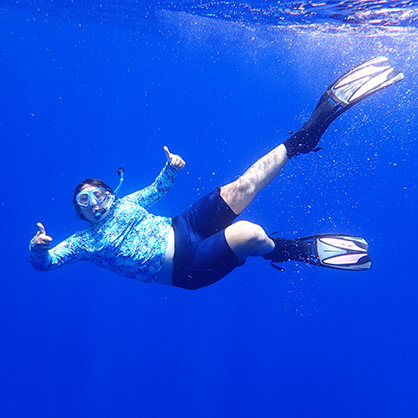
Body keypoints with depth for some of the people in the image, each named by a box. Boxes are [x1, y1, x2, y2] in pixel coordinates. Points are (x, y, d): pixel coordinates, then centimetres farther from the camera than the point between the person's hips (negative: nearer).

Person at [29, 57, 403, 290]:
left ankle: (308, 132, -4)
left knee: (243, 186, -11)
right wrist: (38, 248, -24)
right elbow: (44, 262, -1)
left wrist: (171, 168, 9)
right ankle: (287, 251, -1)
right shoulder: (83, 243, 8)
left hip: (183, 227, 5)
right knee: (250, 234, -33)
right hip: (186, 266, -5)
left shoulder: (124, 203, 17)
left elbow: (158, 189, 28)